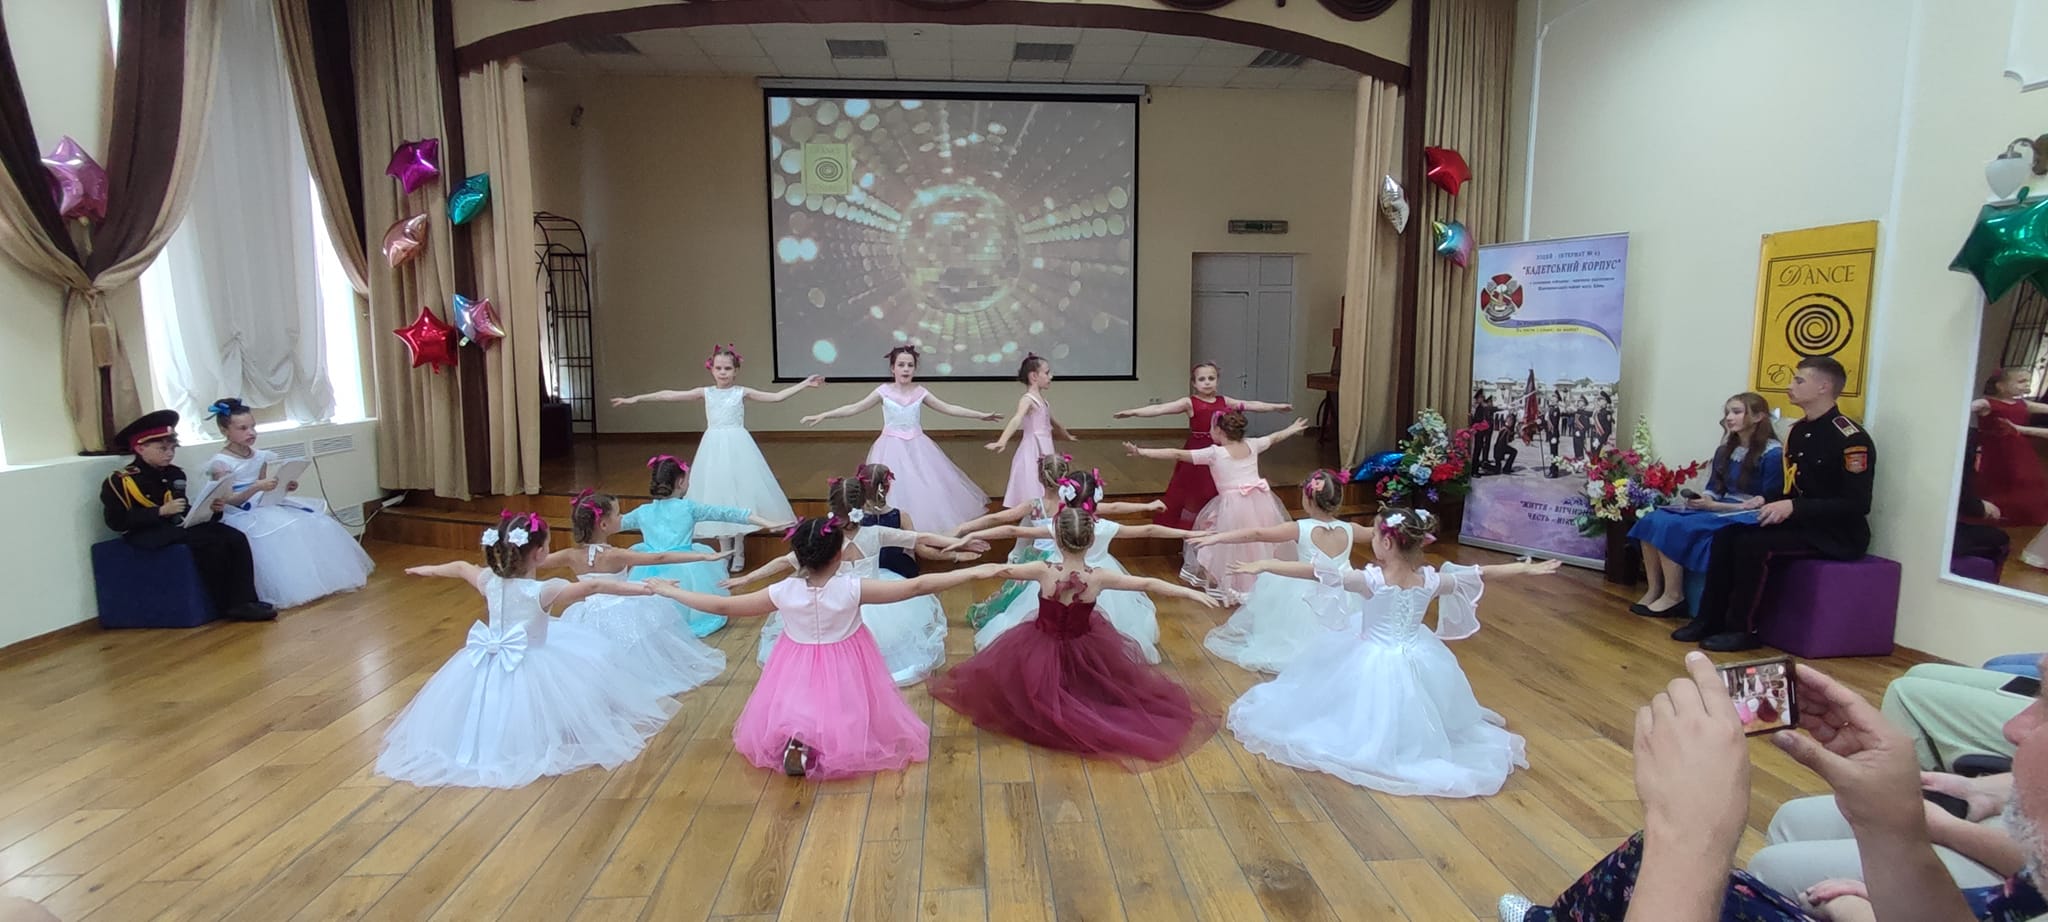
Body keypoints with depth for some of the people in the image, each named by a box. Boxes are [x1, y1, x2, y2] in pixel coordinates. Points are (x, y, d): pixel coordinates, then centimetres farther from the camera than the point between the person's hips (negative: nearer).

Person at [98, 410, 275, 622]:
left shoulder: (174, 474, 14)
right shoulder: (120, 481, -7)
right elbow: (117, 521, -13)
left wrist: (210, 509, 0)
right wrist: (161, 511, -21)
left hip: (179, 528, 7)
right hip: (148, 534, -7)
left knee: (236, 538, -18)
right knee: (211, 543, -29)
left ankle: (242, 602, -24)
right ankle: (225, 605, -16)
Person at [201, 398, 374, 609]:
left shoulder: (260, 457, 8)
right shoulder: (221, 463, -12)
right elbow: (228, 502, -16)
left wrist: (284, 487, -2)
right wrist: (256, 487, -29)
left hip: (264, 509, 7)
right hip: (241, 517, -7)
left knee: (317, 524, -8)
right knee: (282, 533, -32)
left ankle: (322, 578, -2)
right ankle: (290, 590, -24)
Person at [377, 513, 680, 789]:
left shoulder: (489, 581, -5)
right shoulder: (543, 592, -24)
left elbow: (459, 567, 17)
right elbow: (595, 586, -29)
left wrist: (426, 570, 37)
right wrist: (647, 588, -33)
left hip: (488, 667, 6)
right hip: (526, 671, -6)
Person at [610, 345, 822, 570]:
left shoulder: (742, 392, 0)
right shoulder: (705, 393, 4)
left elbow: (776, 396, -5)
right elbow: (669, 395, 3)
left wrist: (804, 384, -12)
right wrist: (635, 399, 1)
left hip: (737, 447, -2)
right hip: (715, 448, 2)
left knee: (739, 493, 1)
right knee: (717, 495, 6)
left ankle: (738, 552, 15)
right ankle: (724, 552, 19)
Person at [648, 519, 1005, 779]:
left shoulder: (782, 593, -16)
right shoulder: (853, 589, -21)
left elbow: (722, 606, -8)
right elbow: (916, 587, -23)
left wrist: (670, 591, 7)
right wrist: (974, 572, -19)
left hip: (798, 672, 2)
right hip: (845, 672, -2)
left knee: (777, 726, 24)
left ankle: (794, 741, -13)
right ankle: (828, 745, -18)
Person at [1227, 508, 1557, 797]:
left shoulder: (1371, 579, -24)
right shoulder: (1429, 581, -11)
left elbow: (1315, 572, -28)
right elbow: (1481, 574, 2)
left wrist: (1264, 565, -27)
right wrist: (1527, 569, 17)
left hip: (1374, 662, -4)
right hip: (1416, 660, 4)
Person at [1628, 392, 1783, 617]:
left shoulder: (1772, 454, -9)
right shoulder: (1724, 451, 16)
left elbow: (1769, 502, -14)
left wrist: (1715, 506, -18)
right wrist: (1702, 500, -7)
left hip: (1747, 517, -8)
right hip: (1719, 510, 8)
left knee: (1674, 527, -28)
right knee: (1653, 520, -16)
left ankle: (1673, 597, -19)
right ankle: (1654, 590, -15)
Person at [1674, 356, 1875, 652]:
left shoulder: (1850, 439, -16)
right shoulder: (1798, 431, 10)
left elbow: (1856, 504, -21)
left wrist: (1793, 508, -27)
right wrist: (1766, 501, -1)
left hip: (1837, 534, -8)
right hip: (1802, 524, 8)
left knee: (1753, 543, -27)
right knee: (1725, 536, -10)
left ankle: (1743, 629, -14)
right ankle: (1710, 619, -6)